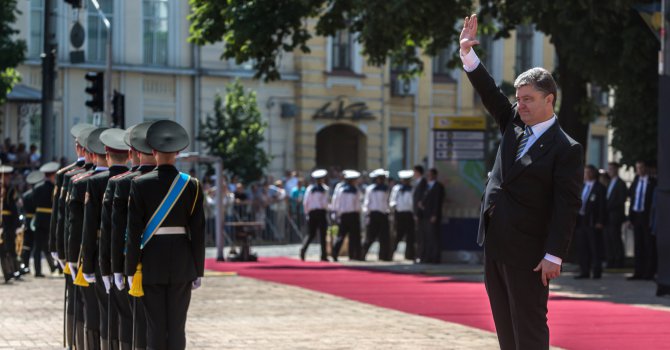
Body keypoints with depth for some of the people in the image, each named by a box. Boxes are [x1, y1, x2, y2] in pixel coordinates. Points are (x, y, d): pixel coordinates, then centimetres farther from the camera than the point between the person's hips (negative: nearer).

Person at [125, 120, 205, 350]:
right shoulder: (192, 185, -2)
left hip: (152, 261, -1)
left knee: (155, 325, 5)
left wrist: (131, 269, 0)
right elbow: (198, 231, -1)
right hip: (182, 262, 1)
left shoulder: (140, 184, -6)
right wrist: (198, 270, 6)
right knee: (177, 324, 5)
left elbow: (133, 230, -6)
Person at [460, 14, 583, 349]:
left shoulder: (566, 149, -11)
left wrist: (554, 256, -20)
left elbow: (566, 207, -16)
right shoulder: (515, 125, 11)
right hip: (495, 246, 8)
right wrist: (468, 54, -2)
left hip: (527, 253, -8)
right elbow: (490, 94, 11)